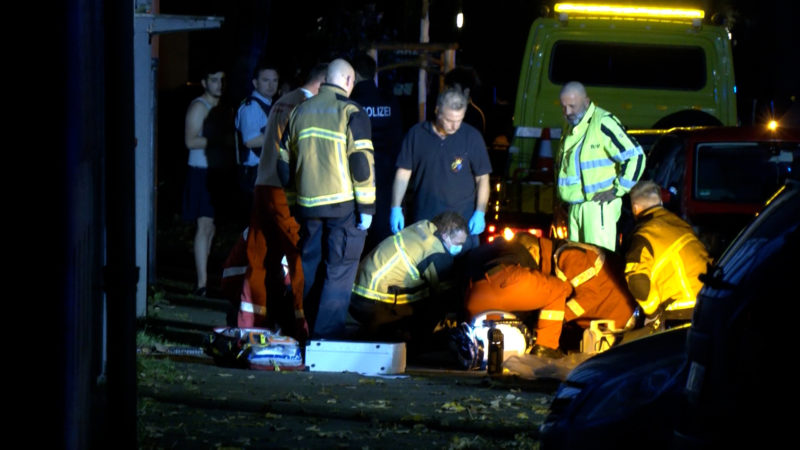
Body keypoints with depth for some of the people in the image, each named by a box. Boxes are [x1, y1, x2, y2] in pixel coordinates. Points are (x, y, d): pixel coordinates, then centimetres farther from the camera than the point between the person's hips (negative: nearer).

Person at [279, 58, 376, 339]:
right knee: (339, 271, -3)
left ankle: (308, 331, 21)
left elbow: (285, 162, 16)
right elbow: (362, 163, -13)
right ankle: (327, 335, -9)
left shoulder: (299, 112, 11)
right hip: (344, 204, -6)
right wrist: (366, 207, -9)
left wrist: (295, 191, 26)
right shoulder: (351, 113, -8)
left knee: (310, 267, 15)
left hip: (308, 205, 6)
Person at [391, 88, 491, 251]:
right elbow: (403, 173, 7)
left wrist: (480, 213, -4)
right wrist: (396, 208, 0)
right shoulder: (416, 134, 2)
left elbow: (482, 178, 5)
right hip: (423, 219, 1)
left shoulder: (472, 137, 0)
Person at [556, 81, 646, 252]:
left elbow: (635, 156, -16)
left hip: (599, 204, -9)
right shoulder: (570, 129, 16)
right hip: (576, 206, 9)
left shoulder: (603, 123, -12)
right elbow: (562, 165, 33)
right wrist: (563, 193, 20)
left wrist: (617, 190, -14)